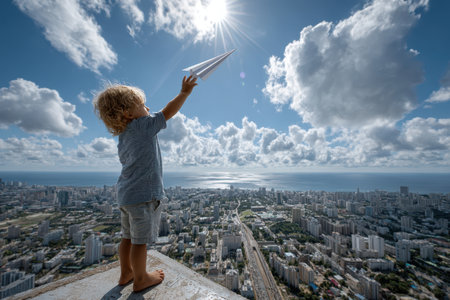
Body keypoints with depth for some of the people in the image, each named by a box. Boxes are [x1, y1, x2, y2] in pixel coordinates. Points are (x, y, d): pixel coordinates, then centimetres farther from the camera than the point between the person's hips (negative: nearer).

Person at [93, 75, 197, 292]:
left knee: (128, 236, 22)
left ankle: (126, 273, 39)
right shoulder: (144, 125, -11)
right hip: (144, 193, -9)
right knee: (141, 239, 8)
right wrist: (184, 92, 0)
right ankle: (140, 278, 27)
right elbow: (168, 112, -9)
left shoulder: (123, 134, 13)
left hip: (126, 193, 9)